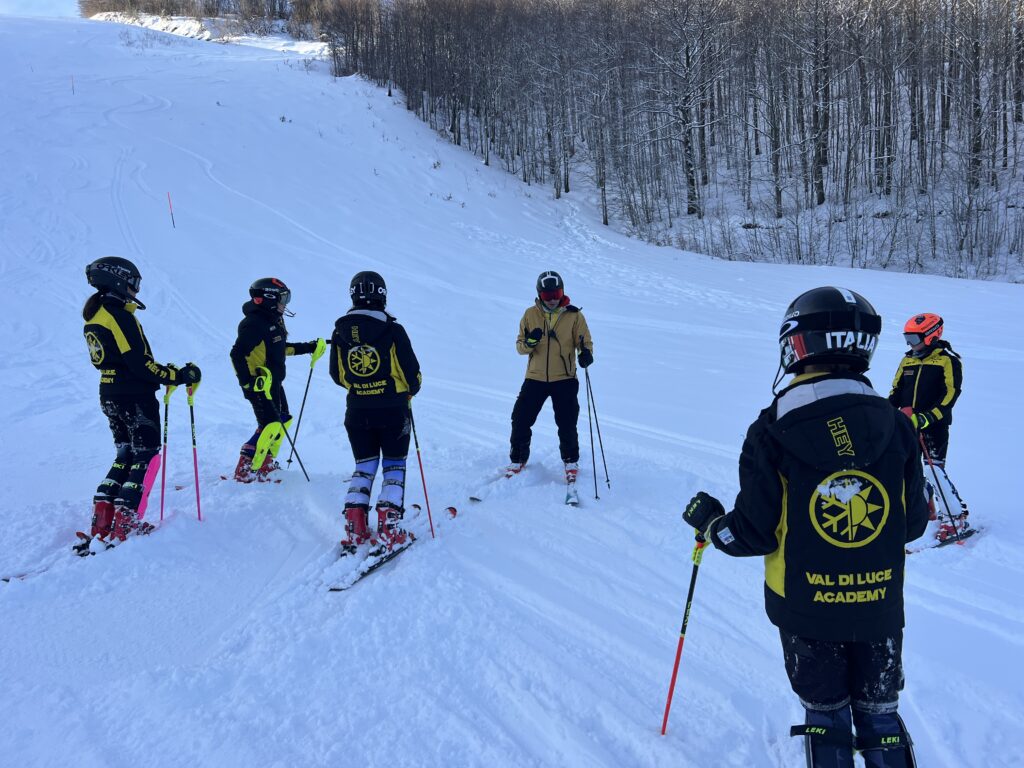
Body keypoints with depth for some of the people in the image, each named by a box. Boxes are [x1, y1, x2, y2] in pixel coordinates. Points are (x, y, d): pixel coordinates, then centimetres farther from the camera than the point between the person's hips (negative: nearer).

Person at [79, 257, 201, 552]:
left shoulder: (93, 317, 12)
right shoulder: (121, 317, -17)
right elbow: (139, 364, -21)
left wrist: (164, 372, 15)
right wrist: (178, 376, -13)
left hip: (110, 395, 9)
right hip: (135, 396, -9)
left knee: (125, 455, 17)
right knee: (147, 456, -1)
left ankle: (102, 523, 12)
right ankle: (124, 525, -7)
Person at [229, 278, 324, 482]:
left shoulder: (274, 320, 12)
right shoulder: (254, 323, -19)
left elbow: (281, 348, 25)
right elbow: (237, 354, -23)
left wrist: (309, 347, 23)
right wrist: (248, 382, -26)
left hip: (274, 383, 10)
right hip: (259, 385, -10)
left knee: (283, 420, 18)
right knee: (270, 425, -14)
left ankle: (266, 463, 30)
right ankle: (246, 471, -6)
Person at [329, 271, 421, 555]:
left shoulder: (341, 331, -2)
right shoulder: (393, 330, -13)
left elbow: (337, 376, 7)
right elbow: (412, 373, -9)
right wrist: (410, 390, 13)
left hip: (357, 412, 3)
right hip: (393, 411, -3)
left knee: (363, 467, 16)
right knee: (394, 467, 8)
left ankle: (355, 530, 9)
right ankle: (388, 532, 0)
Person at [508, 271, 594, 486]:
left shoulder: (574, 316, -2)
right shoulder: (530, 314, 2)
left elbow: (585, 341, 1)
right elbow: (520, 346, 4)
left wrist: (586, 353, -22)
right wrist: (529, 343, -20)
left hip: (564, 379, -1)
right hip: (535, 378, 2)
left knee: (567, 424, 3)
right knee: (521, 420, 1)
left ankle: (571, 463, 25)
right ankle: (517, 460, 21)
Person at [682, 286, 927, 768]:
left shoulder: (771, 434, -18)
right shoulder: (896, 428, -9)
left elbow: (752, 535, -15)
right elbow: (913, 524, 1)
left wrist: (707, 519, 5)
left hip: (807, 607, -2)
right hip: (880, 607, 2)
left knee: (826, 713, 18)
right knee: (880, 714, 22)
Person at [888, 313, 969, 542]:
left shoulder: (948, 361, -5)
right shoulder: (908, 360, 12)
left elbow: (950, 396, -13)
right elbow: (897, 390, 17)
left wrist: (926, 418, -25)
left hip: (935, 425, -6)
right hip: (908, 424, 7)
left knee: (935, 469, -13)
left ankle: (957, 518, -2)